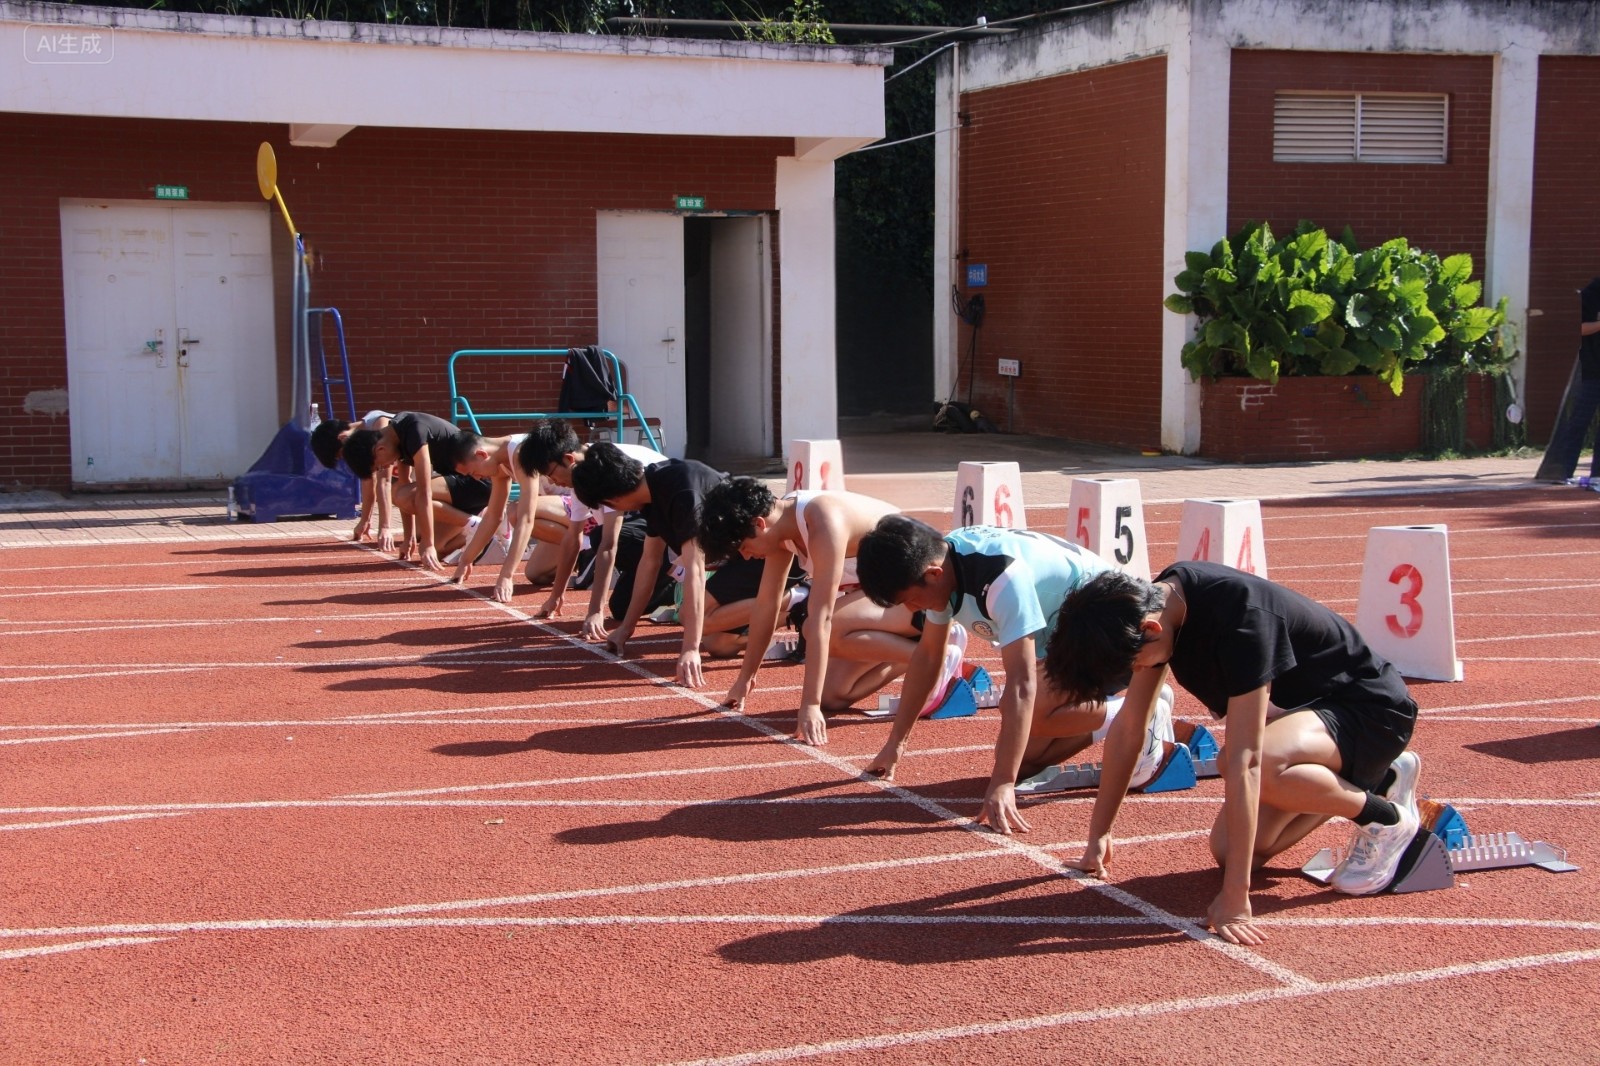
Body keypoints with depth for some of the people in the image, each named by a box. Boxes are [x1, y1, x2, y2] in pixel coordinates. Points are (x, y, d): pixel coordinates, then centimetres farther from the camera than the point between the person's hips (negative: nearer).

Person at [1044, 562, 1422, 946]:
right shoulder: (1157, 601, -9)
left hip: (1373, 709, -8)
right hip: (1303, 705, 8)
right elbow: (1128, 727, 0)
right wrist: (1098, 834, 2)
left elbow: (1242, 761, -38)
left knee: (1257, 762, -36)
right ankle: (1377, 778, 15)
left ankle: (1386, 819, -8)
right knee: (1228, 849, -3)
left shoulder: (1240, 619, -35)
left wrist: (1235, 896, -38)